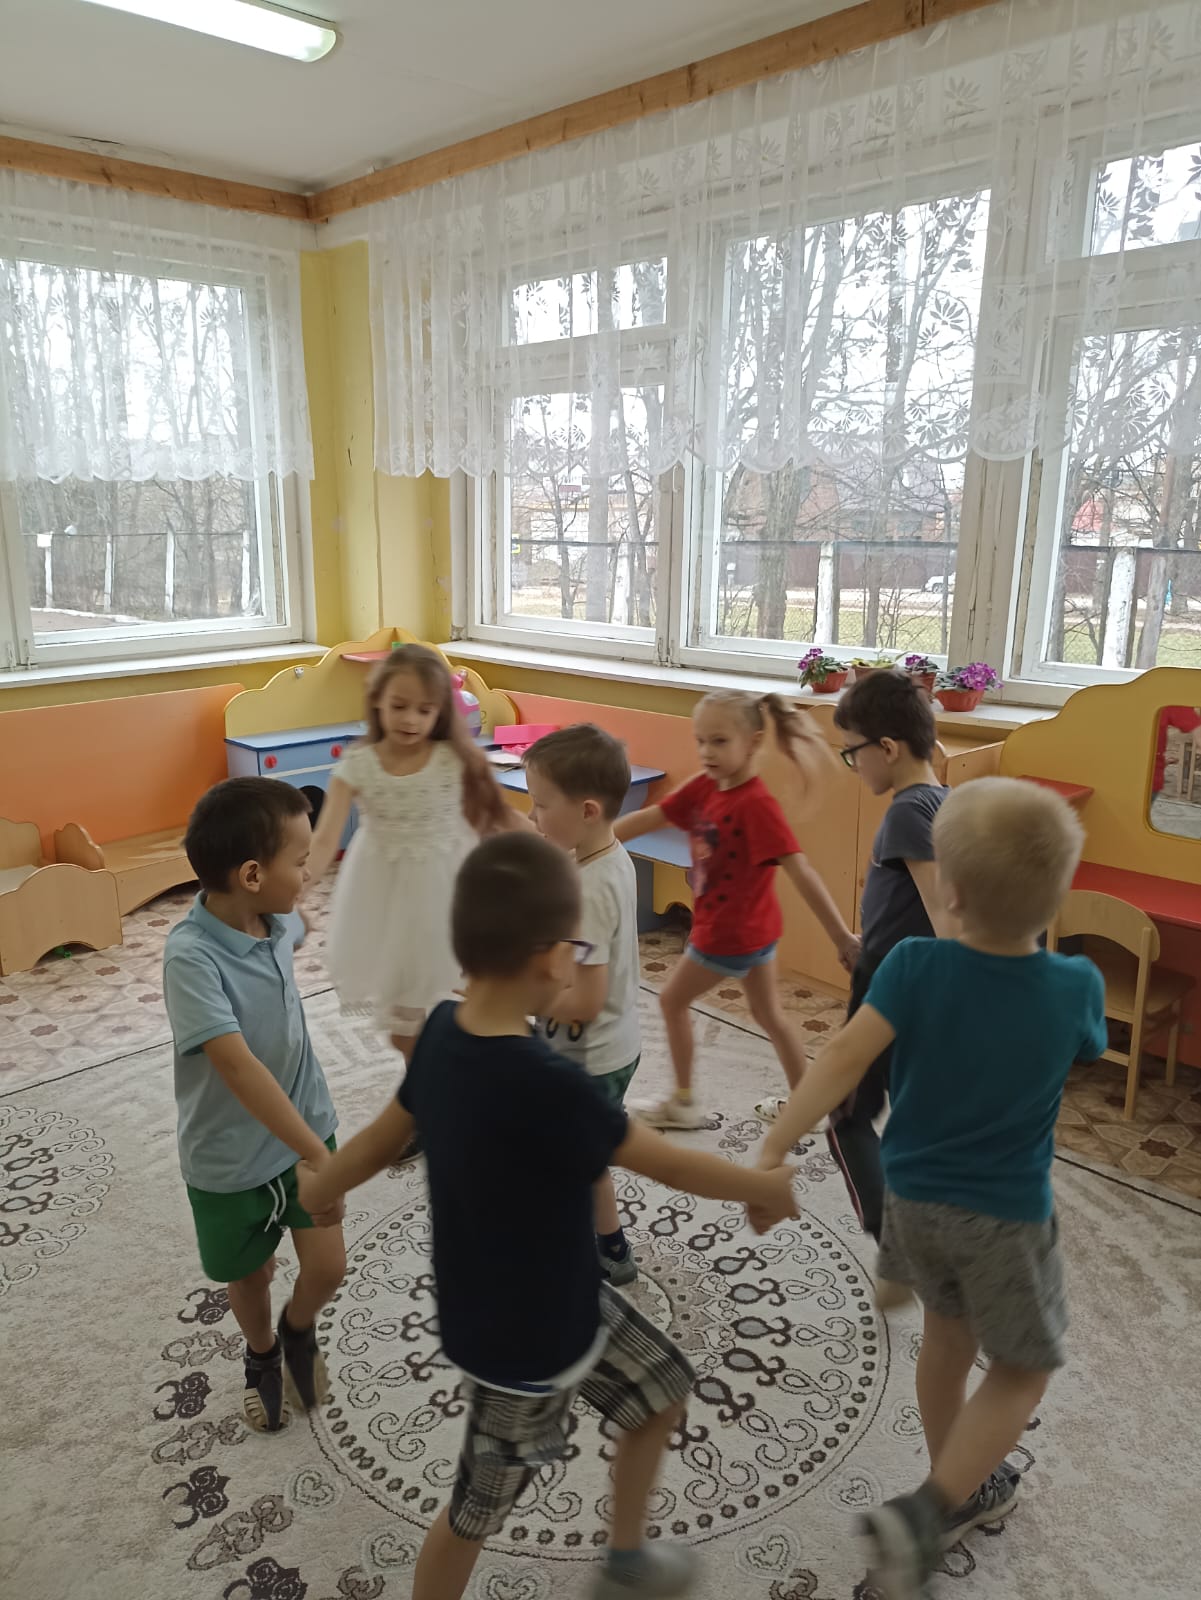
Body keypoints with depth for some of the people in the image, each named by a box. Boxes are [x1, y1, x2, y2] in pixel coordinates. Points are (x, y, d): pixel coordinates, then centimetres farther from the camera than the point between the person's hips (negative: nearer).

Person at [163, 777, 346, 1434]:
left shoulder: (277, 919, -12)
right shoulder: (191, 956, -32)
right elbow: (238, 1067, -38)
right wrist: (319, 1158, -40)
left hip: (304, 1125, 4)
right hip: (229, 1156, -4)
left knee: (328, 1267, 6)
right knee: (249, 1275, 19)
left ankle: (299, 1329, 42)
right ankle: (262, 1354, 52)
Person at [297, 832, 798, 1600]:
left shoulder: (444, 1032, -14)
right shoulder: (546, 1084, -38)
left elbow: (386, 1133, 3)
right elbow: (671, 1165, -23)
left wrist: (319, 1184, 24)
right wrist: (766, 1186, -5)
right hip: (521, 1343, -8)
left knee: (663, 1388, 26)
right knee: (482, 1507, 18)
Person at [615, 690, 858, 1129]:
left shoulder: (756, 804, -27)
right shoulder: (705, 786, -4)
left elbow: (800, 871, -30)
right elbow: (649, 818, 1)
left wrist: (841, 937, -30)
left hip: (728, 932, -8)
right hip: (755, 927, 8)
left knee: (673, 999, 13)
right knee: (767, 1013, 20)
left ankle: (684, 1102, 28)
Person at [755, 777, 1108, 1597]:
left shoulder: (915, 965, -21)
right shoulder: (1076, 986, -18)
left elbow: (846, 1057, -29)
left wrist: (772, 1149, -28)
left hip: (914, 1197, 3)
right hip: (1006, 1217, -2)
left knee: (948, 1335, 26)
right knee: (1022, 1371, 18)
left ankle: (961, 1488, 46)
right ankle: (923, 1515, 5)